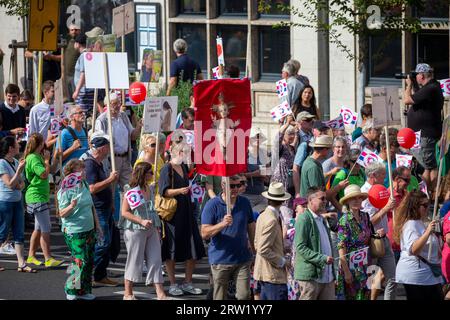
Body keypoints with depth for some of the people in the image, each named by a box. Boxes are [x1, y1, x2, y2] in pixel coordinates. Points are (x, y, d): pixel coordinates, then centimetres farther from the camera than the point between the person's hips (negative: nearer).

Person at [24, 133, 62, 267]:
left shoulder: (38, 157, 16)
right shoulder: (33, 158, -16)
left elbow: (52, 170, 21)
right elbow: (44, 174, -25)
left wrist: (57, 158, 10)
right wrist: (46, 160, -14)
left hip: (41, 197, 11)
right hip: (37, 197, -11)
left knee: (39, 229, 15)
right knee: (45, 230, -11)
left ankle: (31, 256, 22)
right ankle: (48, 259, -12)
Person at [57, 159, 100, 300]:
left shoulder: (85, 185, 8)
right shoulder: (65, 191, -14)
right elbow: (62, 214, -14)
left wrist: (97, 225, 18)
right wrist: (71, 206, -32)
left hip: (89, 230, 7)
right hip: (74, 232, -7)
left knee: (89, 262, 8)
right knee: (80, 261, -9)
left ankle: (85, 291, 18)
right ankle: (71, 291, 5)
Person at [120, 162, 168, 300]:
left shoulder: (150, 189, 11)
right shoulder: (131, 191, -10)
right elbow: (125, 212, -12)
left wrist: (157, 228, 17)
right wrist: (141, 221, -21)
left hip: (151, 230, 7)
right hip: (135, 231, -7)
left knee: (155, 260, 1)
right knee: (134, 261, 1)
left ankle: (160, 294, 0)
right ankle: (128, 293, 13)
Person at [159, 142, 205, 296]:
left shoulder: (183, 167, 12)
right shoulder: (167, 169, -10)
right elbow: (164, 191, -20)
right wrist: (179, 191, -33)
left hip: (186, 213, 7)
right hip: (172, 213, -7)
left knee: (193, 249, 5)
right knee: (172, 250, -2)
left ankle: (187, 283, 15)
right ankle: (173, 285, 6)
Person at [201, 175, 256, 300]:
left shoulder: (244, 203, 6)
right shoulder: (212, 205, -7)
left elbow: (251, 226, 18)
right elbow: (204, 233, -13)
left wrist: (253, 247, 18)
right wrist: (222, 224, -28)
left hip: (242, 258, 3)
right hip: (220, 260, -3)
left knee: (244, 295, -2)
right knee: (220, 297, 5)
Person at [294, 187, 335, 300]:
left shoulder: (322, 219, 20)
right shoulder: (304, 219, -9)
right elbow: (300, 248, -16)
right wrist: (322, 258, -23)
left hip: (327, 277, 8)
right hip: (311, 277, -8)